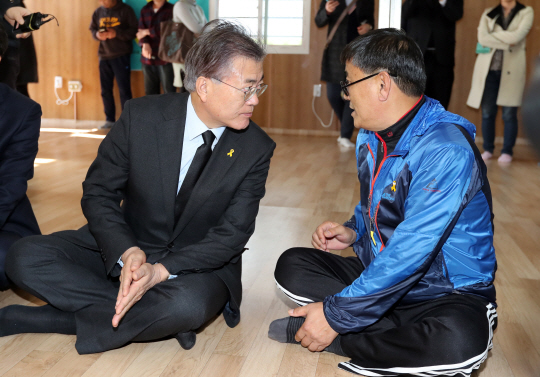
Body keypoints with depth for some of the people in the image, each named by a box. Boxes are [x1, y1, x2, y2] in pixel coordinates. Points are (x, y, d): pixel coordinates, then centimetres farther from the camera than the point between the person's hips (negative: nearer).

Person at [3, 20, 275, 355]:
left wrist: (161, 271, -28)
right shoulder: (141, 116, -11)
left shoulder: (256, 149, -12)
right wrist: (127, 252, -26)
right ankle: (154, 317, -20)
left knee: (188, 304, -38)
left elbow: (232, 235, -13)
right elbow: (98, 193, -7)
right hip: (124, 251, 2)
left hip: (199, 266, -1)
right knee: (26, 257, -18)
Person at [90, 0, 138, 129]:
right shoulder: (98, 12, 9)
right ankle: (110, 120, 18)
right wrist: (97, 34, -9)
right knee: (105, 90, 8)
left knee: (124, 90, -5)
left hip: (121, 56, -5)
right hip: (104, 56, 5)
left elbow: (134, 31, -8)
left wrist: (116, 33, -21)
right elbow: (92, 29, 15)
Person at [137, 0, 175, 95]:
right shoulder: (145, 10, 15)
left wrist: (148, 31, -2)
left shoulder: (171, 9, 2)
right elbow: (140, 31, 6)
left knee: (169, 92, -6)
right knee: (150, 93, 4)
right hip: (148, 59, 4)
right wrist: (145, 44, -15)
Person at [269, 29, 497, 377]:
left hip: (449, 292, -8)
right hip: (380, 273, 8)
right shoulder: (371, 136, 4)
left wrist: (335, 315, -26)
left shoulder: (447, 151, -26)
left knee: (461, 340, -39)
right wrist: (353, 232, -2)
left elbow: (409, 254, -30)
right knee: (292, 264, -5)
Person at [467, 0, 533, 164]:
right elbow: (482, 37, -5)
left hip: (512, 69, -2)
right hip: (488, 68, 2)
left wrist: (493, 35, -3)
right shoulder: (488, 13, 12)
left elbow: (517, 36, -10)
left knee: (509, 114, -2)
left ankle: (507, 152, 6)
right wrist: (506, 43, -11)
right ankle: (488, 149, 13)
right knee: (487, 112, 2)